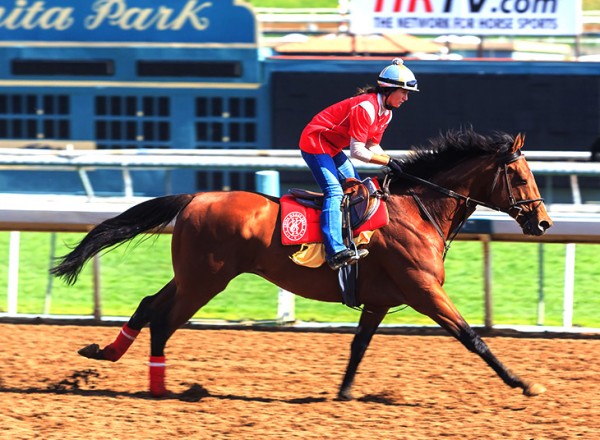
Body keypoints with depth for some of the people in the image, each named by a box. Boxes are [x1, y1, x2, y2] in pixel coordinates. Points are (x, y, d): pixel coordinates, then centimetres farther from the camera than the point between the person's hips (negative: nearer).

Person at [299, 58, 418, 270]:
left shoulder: (385, 113, 5)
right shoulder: (366, 107, -26)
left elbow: (372, 147, 9)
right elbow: (357, 151, -27)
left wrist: (393, 163, -7)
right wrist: (389, 161, -24)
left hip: (332, 148, 11)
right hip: (315, 143, -11)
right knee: (334, 191, -22)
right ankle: (335, 251, -34)